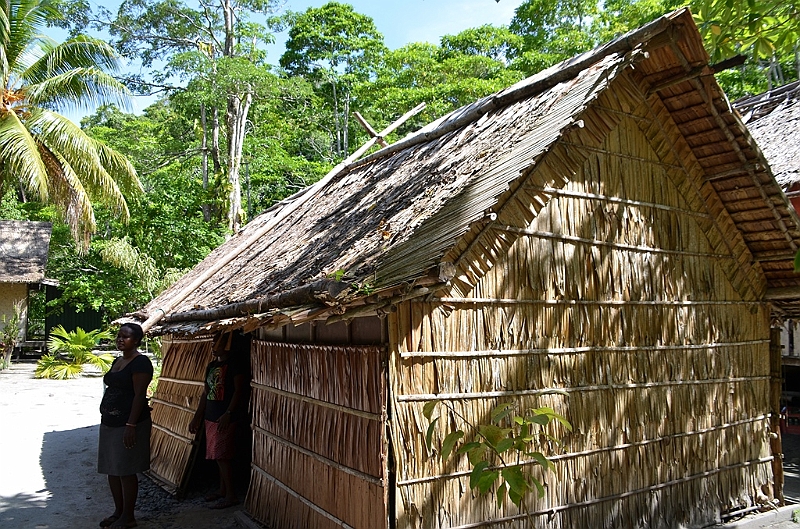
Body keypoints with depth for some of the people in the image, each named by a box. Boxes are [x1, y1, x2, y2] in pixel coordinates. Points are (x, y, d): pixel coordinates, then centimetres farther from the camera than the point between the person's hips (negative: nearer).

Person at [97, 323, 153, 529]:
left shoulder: (140, 362, -14)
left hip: (128, 424, -9)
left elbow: (139, 395, -19)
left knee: (125, 471, -2)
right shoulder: (117, 361, 15)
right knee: (112, 470, 14)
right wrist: (105, 418, 18)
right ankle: (118, 512, 26)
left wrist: (131, 425, -23)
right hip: (109, 423, 9)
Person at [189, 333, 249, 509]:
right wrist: (197, 416, 16)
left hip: (225, 418, -8)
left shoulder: (236, 362, -11)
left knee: (222, 456, -7)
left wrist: (228, 414, -23)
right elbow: (206, 392, 18)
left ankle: (231, 495, 2)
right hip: (211, 417, 8)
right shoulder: (212, 365, 14)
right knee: (219, 456, 15)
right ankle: (222, 490, 26)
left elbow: (239, 389, -17)